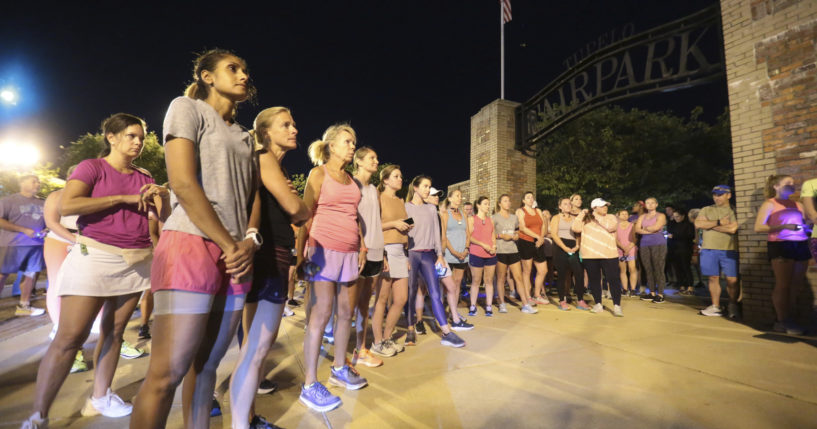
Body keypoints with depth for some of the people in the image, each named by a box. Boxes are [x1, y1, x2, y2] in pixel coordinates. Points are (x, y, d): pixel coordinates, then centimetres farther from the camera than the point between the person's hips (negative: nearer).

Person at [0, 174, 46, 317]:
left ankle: (24, 306, 20)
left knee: (31, 274, 8)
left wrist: (46, 230, 1)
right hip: (12, 245, -5)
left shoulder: (43, 203, 14)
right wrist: (24, 230, -16)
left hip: (36, 245, 5)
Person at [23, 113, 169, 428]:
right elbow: (66, 206, -15)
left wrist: (163, 196, -9)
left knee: (114, 331, 10)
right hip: (95, 257, -4)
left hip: (137, 261, 5)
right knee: (70, 337, -4)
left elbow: (164, 217, 11)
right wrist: (123, 198, -14)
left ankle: (99, 398, 22)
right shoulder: (92, 167, 0)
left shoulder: (144, 177, 13)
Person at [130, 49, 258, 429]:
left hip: (236, 257, 6)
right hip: (191, 245, -6)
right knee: (167, 373, -3)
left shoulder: (245, 136, 21)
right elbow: (184, 185, -10)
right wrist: (229, 246, -11)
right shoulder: (187, 107, 3)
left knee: (206, 364, 12)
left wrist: (249, 242, -4)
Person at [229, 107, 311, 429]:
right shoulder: (264, 159, -7)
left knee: (262, 342, 15)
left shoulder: (276, 165, 20)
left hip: (276, 257, 10)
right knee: (256, 347, -8)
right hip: (265, 257, -10)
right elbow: (294, 207, -18)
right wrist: (306, 212, 3)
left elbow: (292, 214, 16)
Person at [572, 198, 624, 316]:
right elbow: (575, 228, -5)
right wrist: (581, 214, -4)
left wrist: (598, 218, -7)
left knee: (614, 279, -4)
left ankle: (617, 306, 3)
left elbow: (611, 227, -12)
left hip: (609, 255, -1)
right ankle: (598, 304, 21)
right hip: (589, 255, 1)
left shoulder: (611, 217, 9)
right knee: (594, 280, 9)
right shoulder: (586, 219, 10)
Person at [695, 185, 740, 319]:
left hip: (729, 250, -2)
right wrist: (719, 222, -9)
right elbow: (698, 224, -3)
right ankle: (715, 306, 16)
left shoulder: (733, 210, 3)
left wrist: (710, 225, -6)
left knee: (732, 280, -2)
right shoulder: (706, 210, 13)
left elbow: (732, 228, -11)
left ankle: (733, 306, 18)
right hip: (709, 249, 2)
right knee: (713, 278, 7)